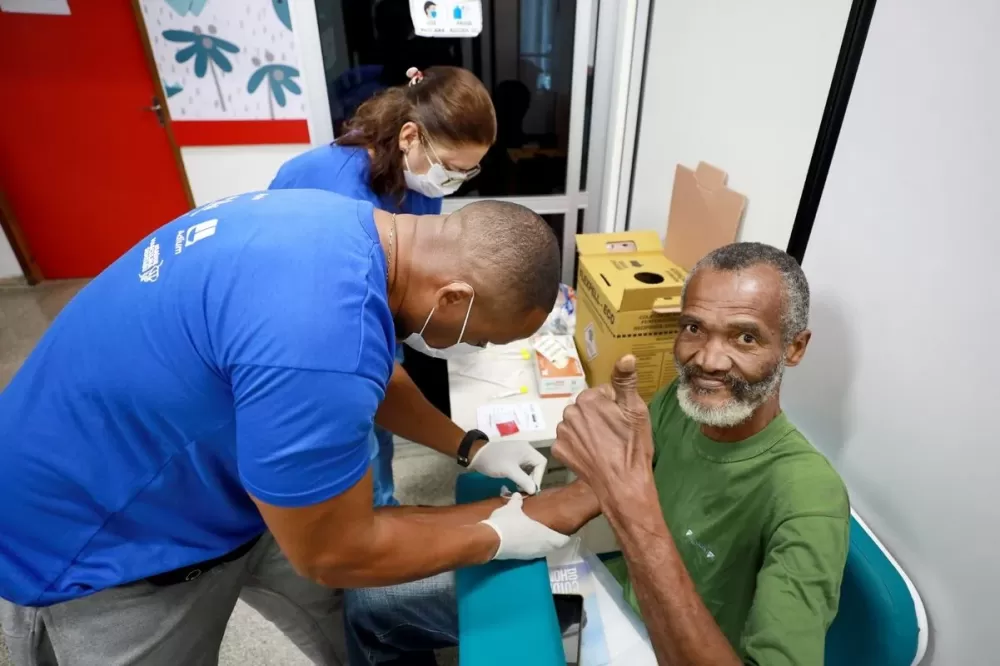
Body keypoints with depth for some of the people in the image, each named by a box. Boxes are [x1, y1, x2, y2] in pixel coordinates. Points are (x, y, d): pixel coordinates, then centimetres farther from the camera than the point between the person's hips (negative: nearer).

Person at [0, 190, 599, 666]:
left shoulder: (344, 228, -10)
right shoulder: (320, 335, -40)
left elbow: (365, 380, 6)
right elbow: (335, 553, -24)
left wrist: (471, 447, 4)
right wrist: (499, 533, -12)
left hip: (200, 479, 7)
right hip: (95, 544, -6)